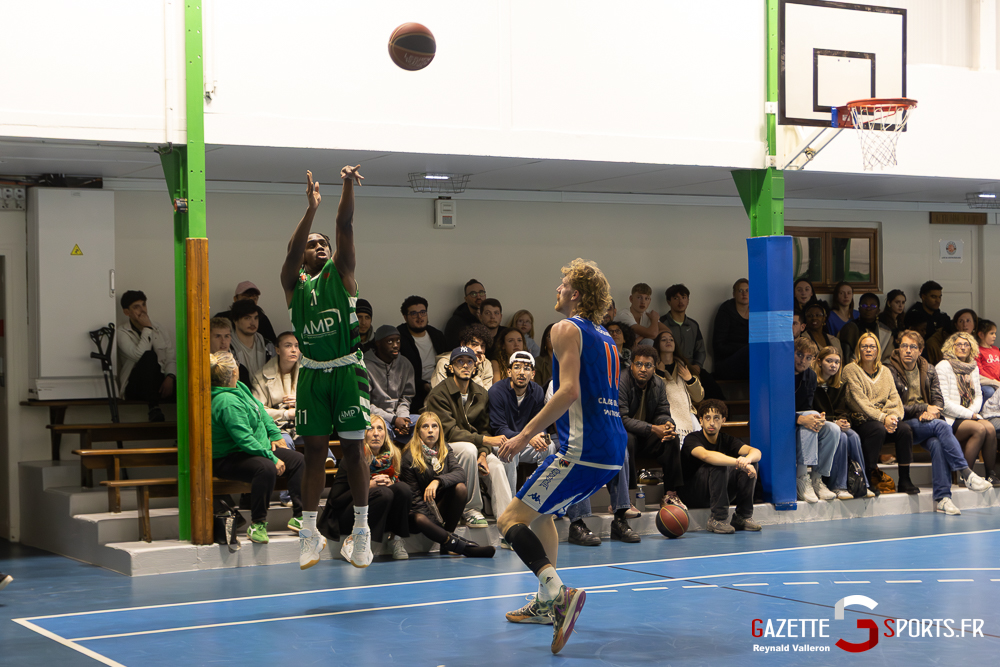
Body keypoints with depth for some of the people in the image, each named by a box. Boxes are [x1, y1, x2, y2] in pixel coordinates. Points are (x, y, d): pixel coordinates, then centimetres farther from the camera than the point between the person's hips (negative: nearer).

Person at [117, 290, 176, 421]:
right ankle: (153, 408, -41)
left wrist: (170, 377, -13)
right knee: (149, 356, -34)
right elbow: (139, 355, -15)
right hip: (135, 387, -3)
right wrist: (147, 328, -8)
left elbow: (172, 359, 7)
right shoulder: (122, 333, 3)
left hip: (160, 385, 3)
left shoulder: (161, 331, 18)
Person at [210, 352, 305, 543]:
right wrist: (272, 458, -25)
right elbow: (244, 439, -29)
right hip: (227, 460, -11)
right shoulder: (227, 402, -26)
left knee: (298, 459, 5)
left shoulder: (240, 387, 5)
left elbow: (260, 410, 21)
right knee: (267, 468, -39)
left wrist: (274, 434, 15)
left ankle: (299, 516, 7)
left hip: (254, 450, 11)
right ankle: (257, 524, -27)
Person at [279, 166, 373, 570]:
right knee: (314, 450, 3)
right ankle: (309, 533, 9)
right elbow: (292, 251, -13)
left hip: (347, 371, -1)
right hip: (312, 373, 1)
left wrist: (348, 186, -21)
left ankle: (361, 531, 7)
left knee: (353, 448, 1)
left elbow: (345, 226, -7)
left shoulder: (340, 273, 7)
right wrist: (311, 209, -26)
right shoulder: (294, 282, 7)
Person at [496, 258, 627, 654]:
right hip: (613, 450, 9)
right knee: (540, 511, 28)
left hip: (584, 450, -9)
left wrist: (524, 436, -18)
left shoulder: (566, 329, -6)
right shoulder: (604, 337, 21)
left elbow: (569, 391, -19)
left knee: (511, 520, -7)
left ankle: (559, 592, -28)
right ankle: (546, 602, 29)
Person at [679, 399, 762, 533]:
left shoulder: (726, 440, 3)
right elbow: (705, 455, -38)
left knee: (751, 461, -11)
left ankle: (743, 517, -11)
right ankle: (717, 519, -29)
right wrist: (738, 462, -46)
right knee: (718, 465, -32)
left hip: (722, 492, 6)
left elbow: (756, 452, -12)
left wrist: (747, 459, -37)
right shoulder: (692, 438, -14)